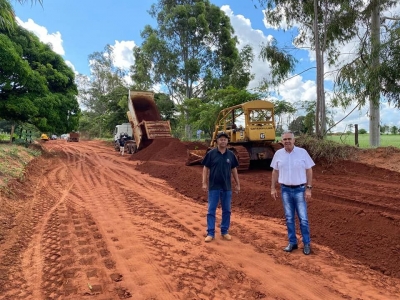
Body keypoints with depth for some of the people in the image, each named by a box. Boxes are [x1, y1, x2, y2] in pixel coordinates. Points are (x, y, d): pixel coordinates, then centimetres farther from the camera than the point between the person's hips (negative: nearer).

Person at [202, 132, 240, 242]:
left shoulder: (231, 154, 3)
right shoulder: (211, 153, -4)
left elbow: (234, 170, 9)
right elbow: (206, 168, -2)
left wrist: (238, 184, 9)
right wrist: (204, 183, -8)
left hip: (227, 187, 3)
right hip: (214, 187, -2)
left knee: (226, 210, 10)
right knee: (211, 210, 2)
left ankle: (225, 231, 24)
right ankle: (210, 233, 11)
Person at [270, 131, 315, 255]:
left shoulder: (302, 152, -6)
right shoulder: (278, 154, 0)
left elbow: (309, 171, -3)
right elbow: (275, 172, 8)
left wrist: (308, 188, -8)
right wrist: (273, 188, 5)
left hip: (300, 190, -2)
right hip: (285, 190, 2)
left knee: (303, 218, 3)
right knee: (289, 218, 11)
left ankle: (307, 244, 18)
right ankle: (292, 242, 24)